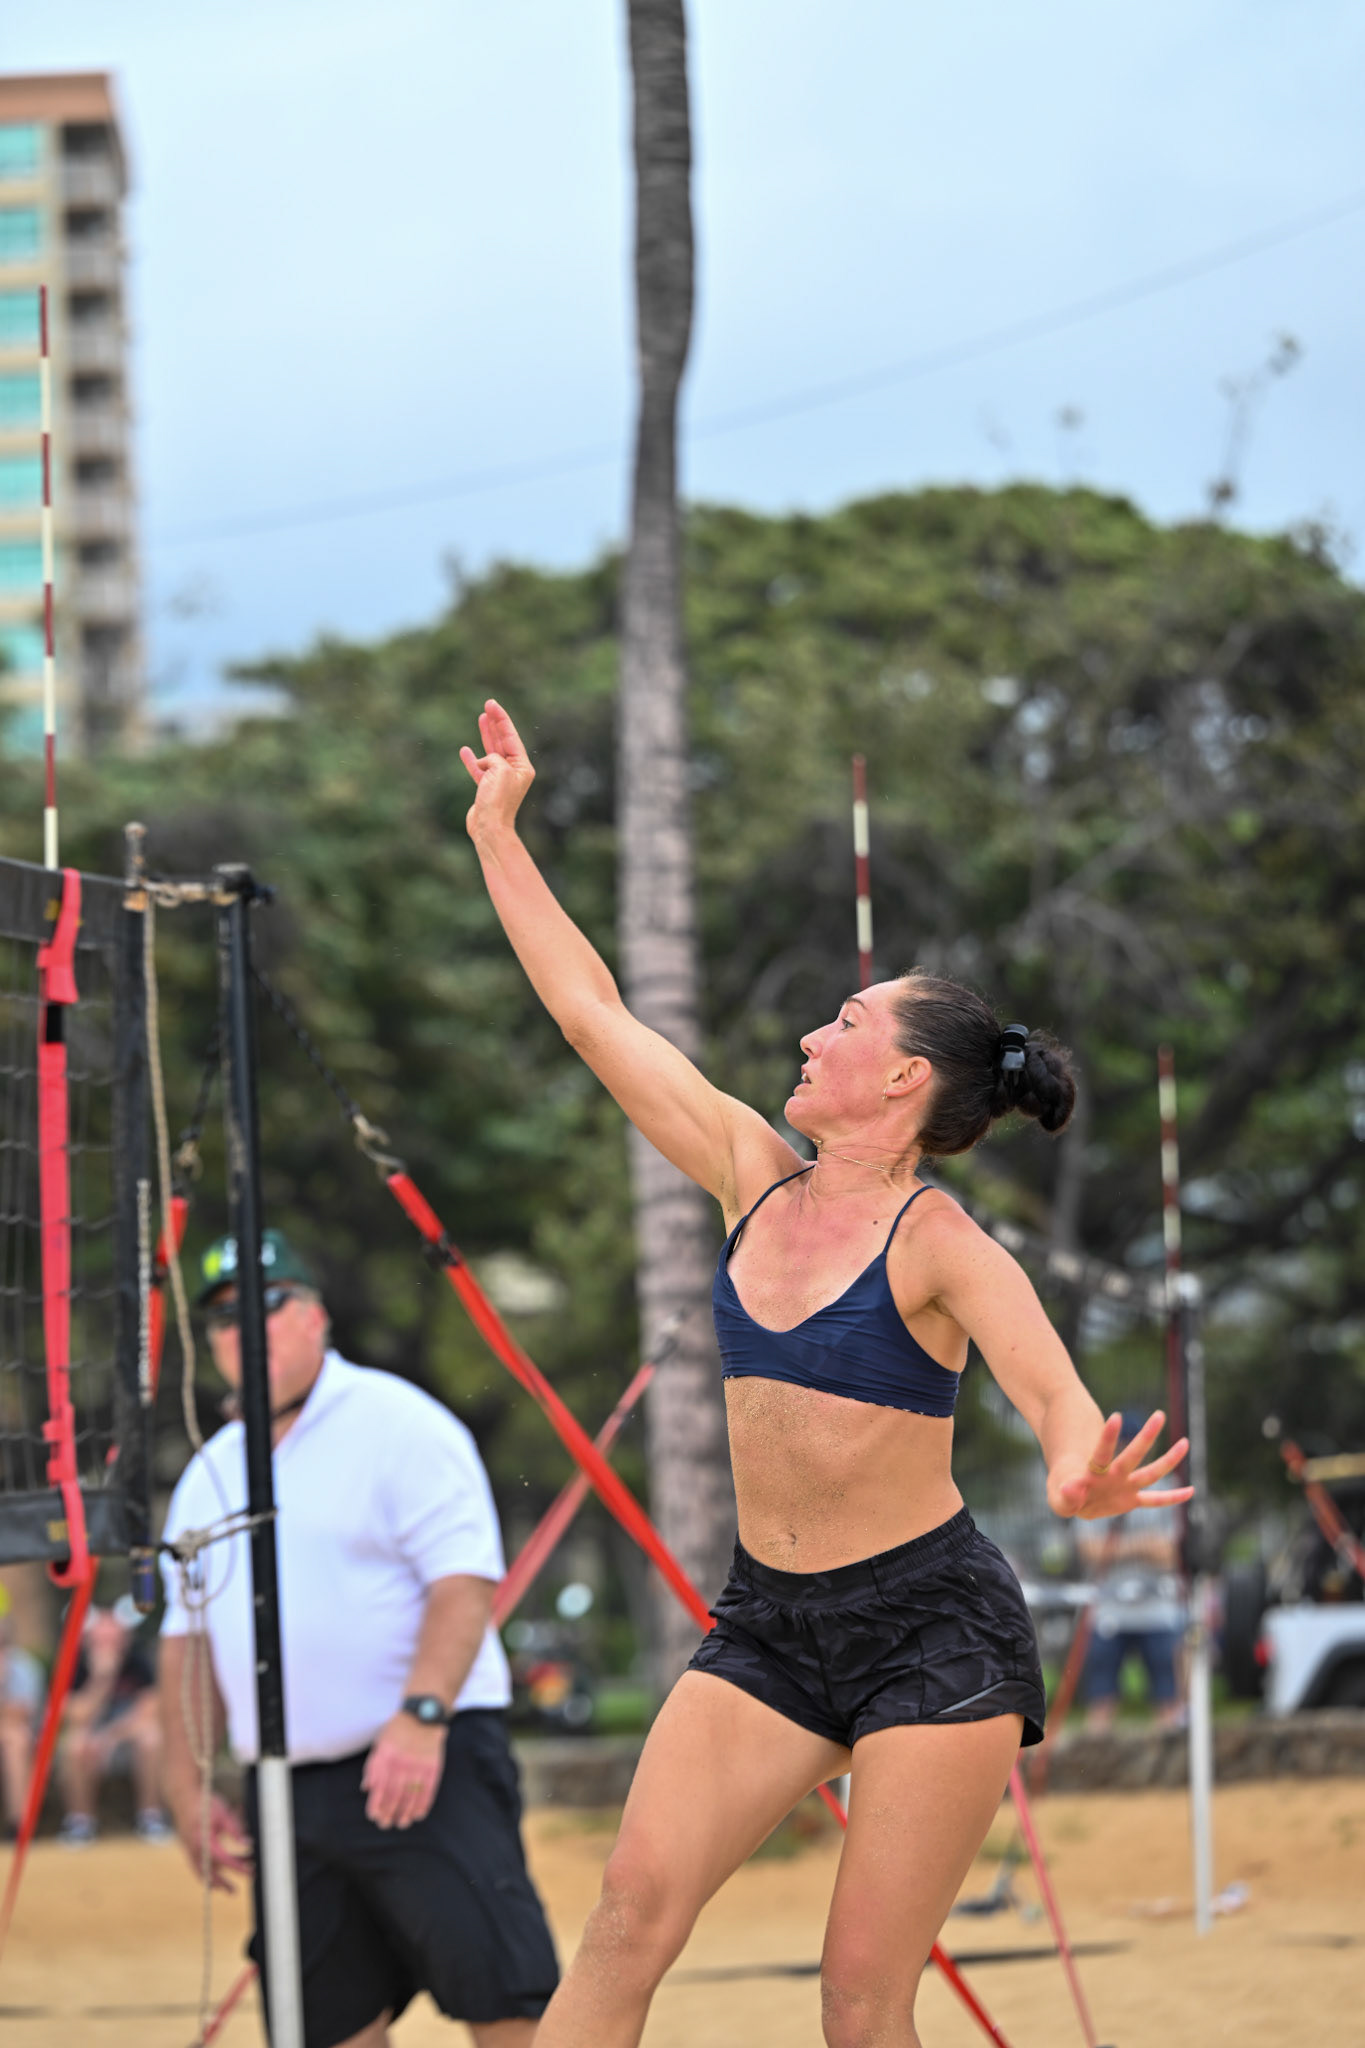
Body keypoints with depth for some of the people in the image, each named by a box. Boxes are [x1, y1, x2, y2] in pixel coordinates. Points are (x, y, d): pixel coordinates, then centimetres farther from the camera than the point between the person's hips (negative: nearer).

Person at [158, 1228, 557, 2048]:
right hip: (285, 1792, 7)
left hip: (425, 1769, -7)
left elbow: (463, 1578, -13)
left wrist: (420, 1718, -25)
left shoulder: (396, 1422, -4)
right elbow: (187, 1636, 22)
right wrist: (189, 1791, 14)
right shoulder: (211, 1473, 18)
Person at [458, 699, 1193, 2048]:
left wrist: (1079, 1478, -53)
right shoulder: (757, 1178, 5)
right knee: (635, 1904, -11)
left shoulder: (938, 1244, -12)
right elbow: (592, 1015, 11)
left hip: (932, 1630, -5)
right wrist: (498, 834, 14)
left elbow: (1049, 1384, -29)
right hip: (769, 1626, 5)